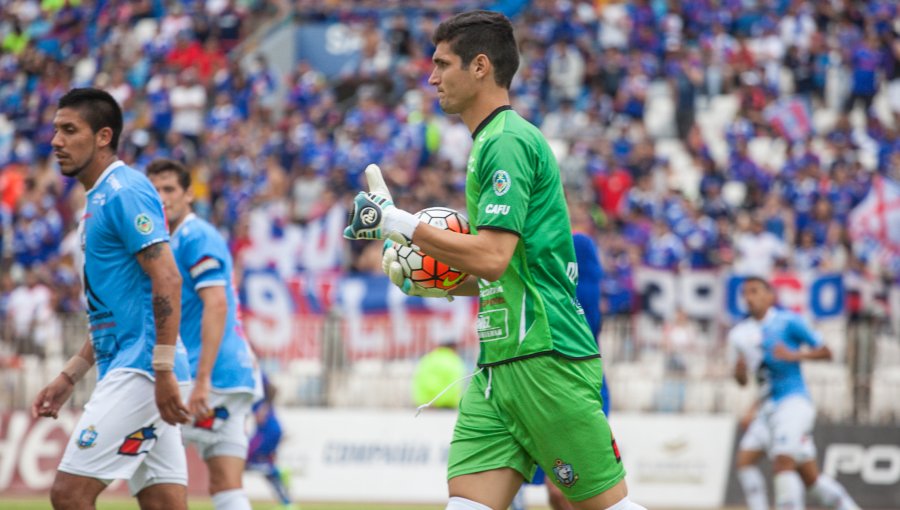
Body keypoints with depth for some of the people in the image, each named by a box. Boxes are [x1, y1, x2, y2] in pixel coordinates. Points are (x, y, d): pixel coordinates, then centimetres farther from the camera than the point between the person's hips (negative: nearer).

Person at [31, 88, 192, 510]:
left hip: (139, 371, -10)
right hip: (124, 370, 10)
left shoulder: (125, 191, -10)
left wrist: (163, 371, -24)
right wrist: (69, 376, 23)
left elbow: (167, 280, -19)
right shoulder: (97, 202, 21)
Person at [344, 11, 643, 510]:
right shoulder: (489, 144, 20)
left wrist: (396, 221, -15)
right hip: (498, 363, 9)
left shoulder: (509, 142, -11)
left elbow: (491, 257, -22)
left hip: (546, 360, -9)